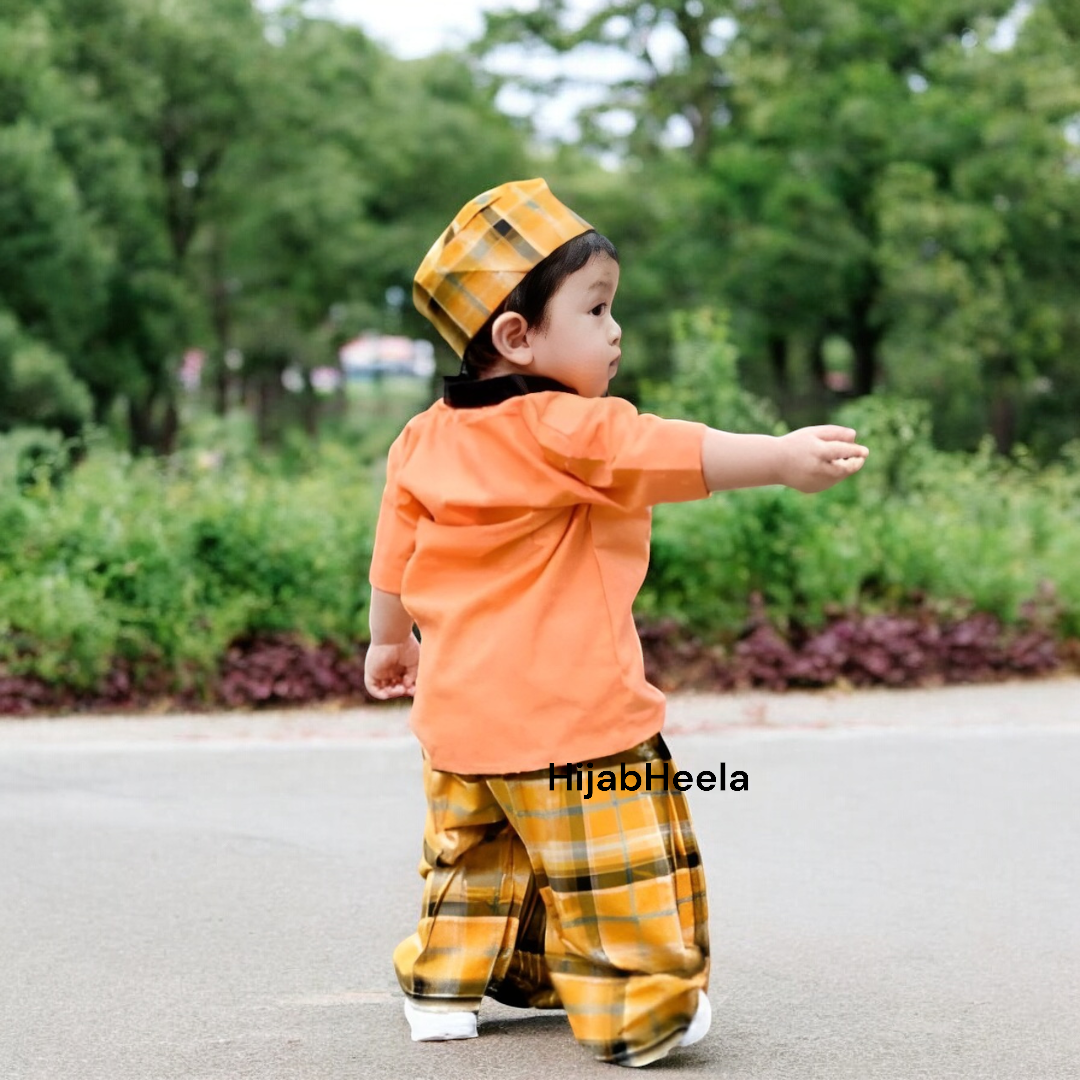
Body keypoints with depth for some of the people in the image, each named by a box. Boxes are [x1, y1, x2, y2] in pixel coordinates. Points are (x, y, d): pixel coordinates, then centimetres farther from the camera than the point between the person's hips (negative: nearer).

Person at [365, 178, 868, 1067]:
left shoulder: (424, 440, 7)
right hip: (570, 718, -8)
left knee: (470, 854, 23)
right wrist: (783, 458, -28)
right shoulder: (571, 431, -16)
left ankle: (445, 989, 30)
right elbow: (679, 456, -25)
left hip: (460, 716, 8)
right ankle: (641, 1010, 7)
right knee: (614, 869, 2)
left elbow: (394, 559, 16)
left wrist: (390, 642, 30)